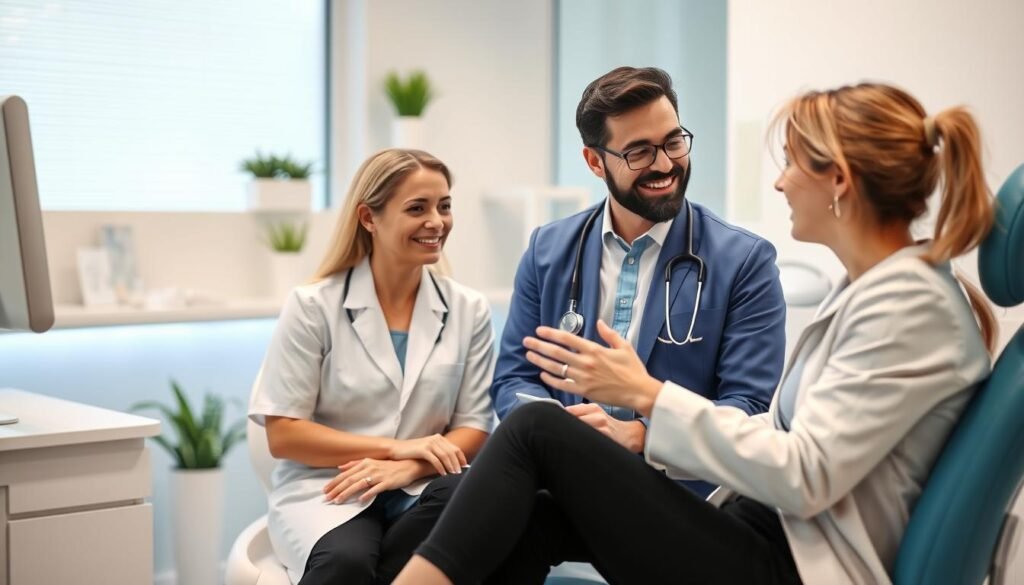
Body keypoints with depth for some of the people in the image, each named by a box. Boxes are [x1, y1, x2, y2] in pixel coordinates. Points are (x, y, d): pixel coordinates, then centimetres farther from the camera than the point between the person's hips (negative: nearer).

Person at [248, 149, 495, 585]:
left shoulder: (469, 311, 7)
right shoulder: (313, 307, -2)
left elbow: (473, 428, 6)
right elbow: (283, 434, -4)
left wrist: (409, 467, -15)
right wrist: (396, 447, -13)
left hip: (418, 493, 4)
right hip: (325, 490, -3)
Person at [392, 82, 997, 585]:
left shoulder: (911, 304, -16)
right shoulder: (869, 289, 14)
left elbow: (805, 476, -22)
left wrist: (647, 394, -17)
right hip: (759, 529, 9)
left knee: (537, 429, -13)